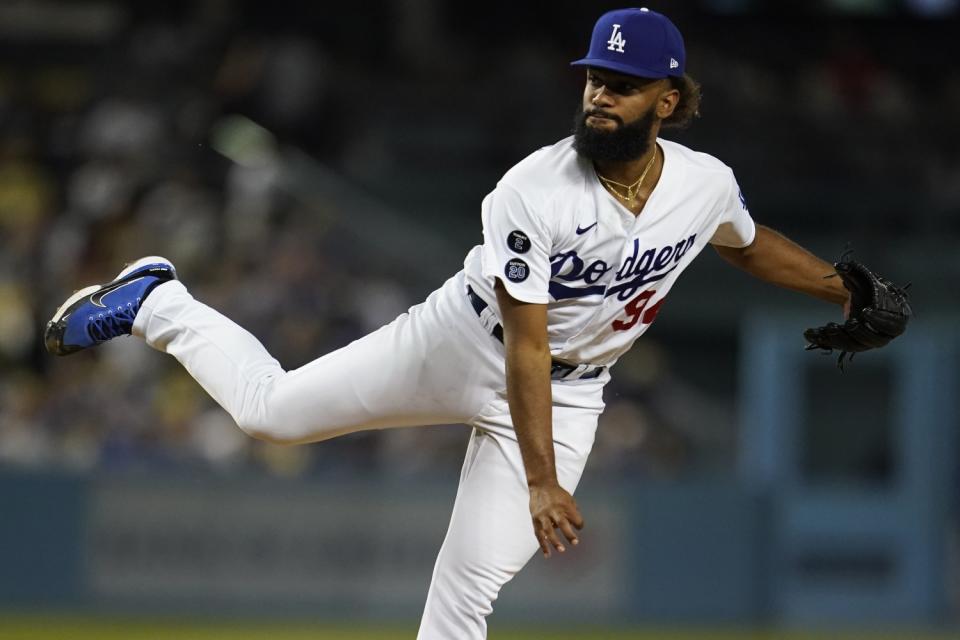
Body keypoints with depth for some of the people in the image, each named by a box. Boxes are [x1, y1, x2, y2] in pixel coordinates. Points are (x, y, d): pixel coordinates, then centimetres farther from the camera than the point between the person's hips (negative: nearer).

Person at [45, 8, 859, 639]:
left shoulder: (707, 185, -14)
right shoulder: (534, 194, -28)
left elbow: (750, 244, 12)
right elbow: (524, 348, -27)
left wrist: (845, 288, 3)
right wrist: (541, 481, -30)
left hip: (569, 391, 2)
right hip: (464, 346, -2)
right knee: (272, 409, 2)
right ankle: (157, 304, 28)